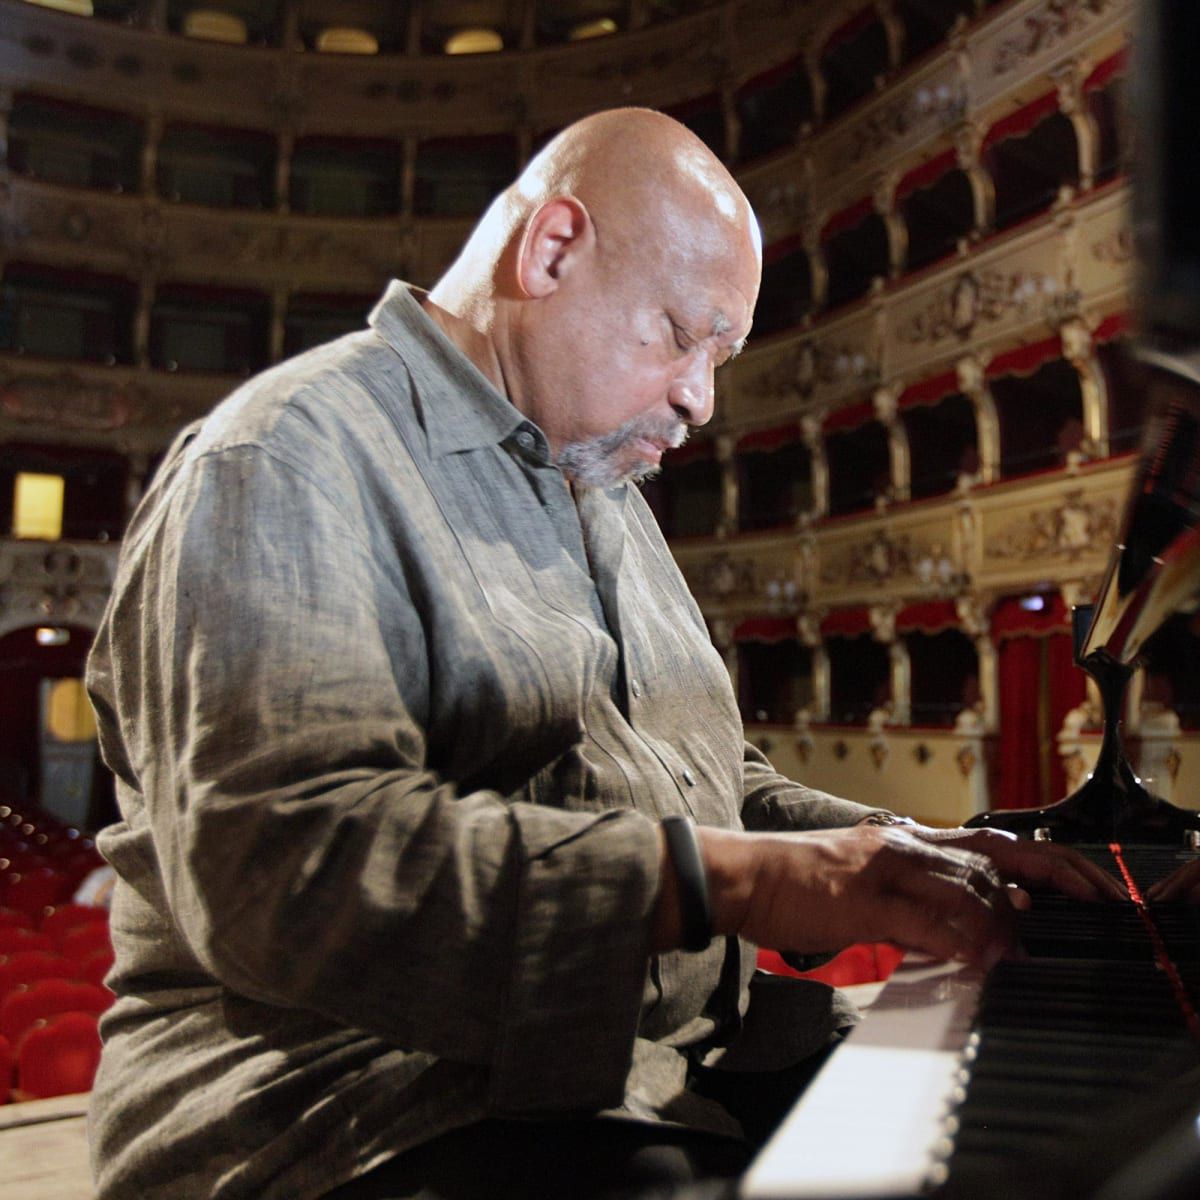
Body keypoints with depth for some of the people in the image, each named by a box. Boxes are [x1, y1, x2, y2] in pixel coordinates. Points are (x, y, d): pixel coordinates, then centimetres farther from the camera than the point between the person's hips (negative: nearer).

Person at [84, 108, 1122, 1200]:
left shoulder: (605, 497, 20)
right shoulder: (291, 458, -11)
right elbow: (275, 857, -25)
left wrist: (906, 855, 7)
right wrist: (720, 879, -29)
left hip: (665, 1057, 9)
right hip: (388, 1111, -8)